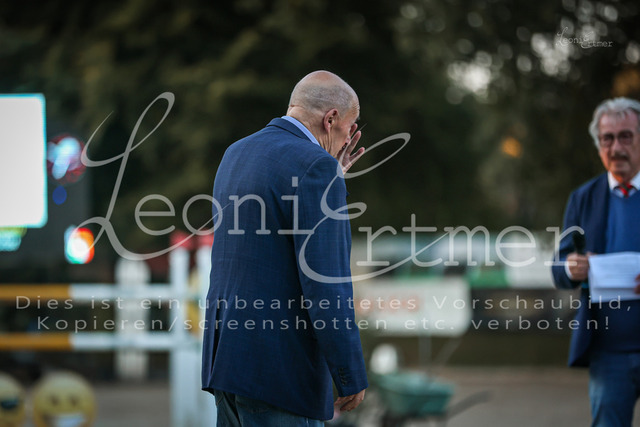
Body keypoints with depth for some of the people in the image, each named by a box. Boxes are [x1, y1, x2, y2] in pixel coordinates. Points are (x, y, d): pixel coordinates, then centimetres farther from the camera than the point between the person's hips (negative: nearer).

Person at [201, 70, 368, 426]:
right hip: (279, 370, -9)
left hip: (226, 354, 9)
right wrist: (352, 379, -12)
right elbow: (324, 282, -19)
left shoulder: (236, 154, 14)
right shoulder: (315, 166, -14)